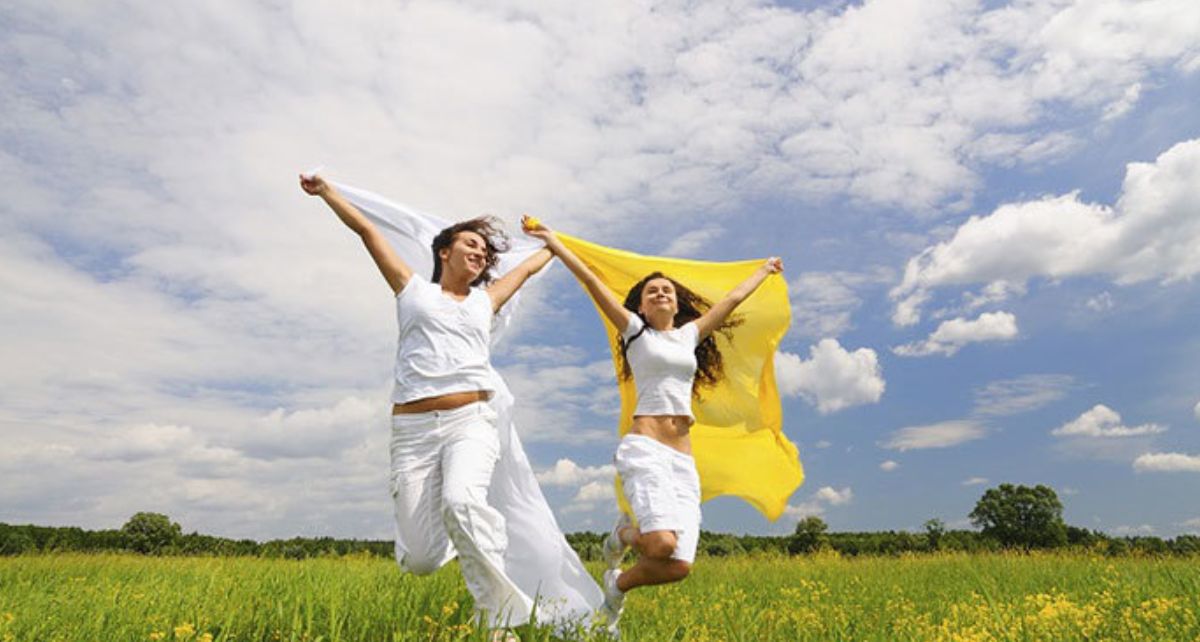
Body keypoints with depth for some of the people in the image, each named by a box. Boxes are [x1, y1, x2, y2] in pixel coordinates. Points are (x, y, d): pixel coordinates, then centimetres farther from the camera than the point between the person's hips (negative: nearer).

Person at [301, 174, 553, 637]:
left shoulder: (485, 300, 23)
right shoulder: (412, 288, 18)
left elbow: (526, 269, 39)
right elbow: (367, 230, 21)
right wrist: (325, 190, 25)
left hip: (471, 421, 1)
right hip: (413, 429, 0)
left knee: (462, 500, -32)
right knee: (421, 561, -7)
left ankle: (499, 613, -18)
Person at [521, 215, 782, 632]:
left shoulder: (690, 334, 20)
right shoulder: (636, 331, 8)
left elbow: (734, 298, 30)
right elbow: (591, 281, 3)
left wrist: (764, 270, 40)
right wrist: (553, 242, 0)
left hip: (684, 460, 5)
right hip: (645, 449, -5)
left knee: (680, 566, -9)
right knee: (662, 542, -29)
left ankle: (617, 586, 23)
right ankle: (624, 534, 10)